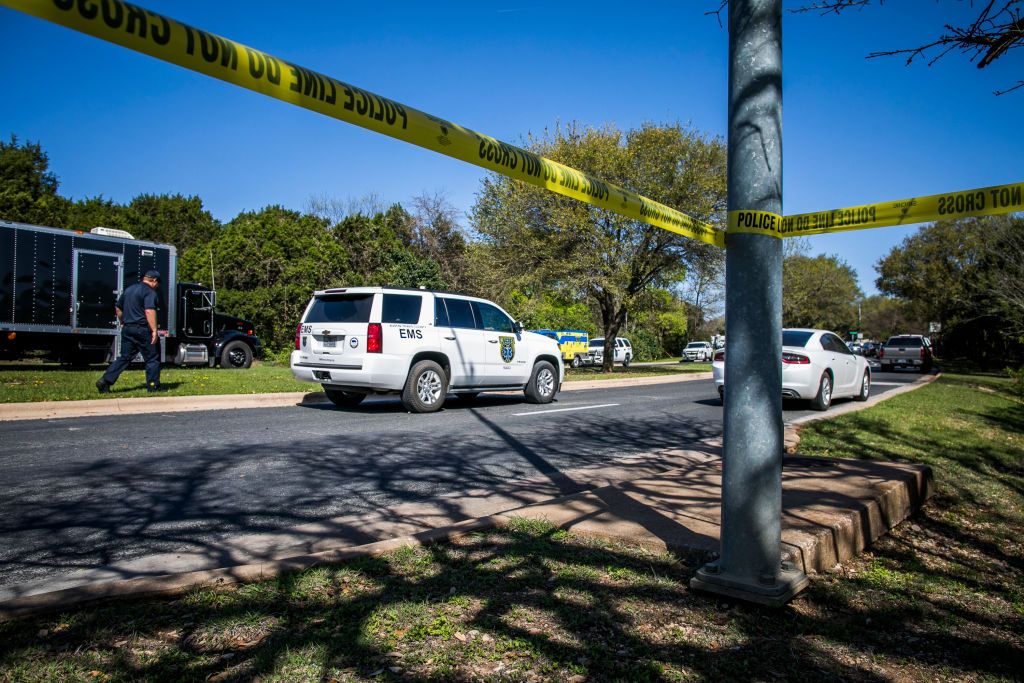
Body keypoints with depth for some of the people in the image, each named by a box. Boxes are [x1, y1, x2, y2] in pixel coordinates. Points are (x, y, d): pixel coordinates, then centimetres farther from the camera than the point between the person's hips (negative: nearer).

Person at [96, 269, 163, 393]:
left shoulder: (129, 289, 18)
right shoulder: (150, 292, -9)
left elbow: (118, 309, 25)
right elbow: (149, 311, -22)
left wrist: (123, 323, 32)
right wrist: (154, 330, -23)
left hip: (127, 329, 8)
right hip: (142, 329, -8)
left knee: (124, 357, 12)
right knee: (152, 358, 2)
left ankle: (105, 381, 3)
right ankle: (153, 386, 4)